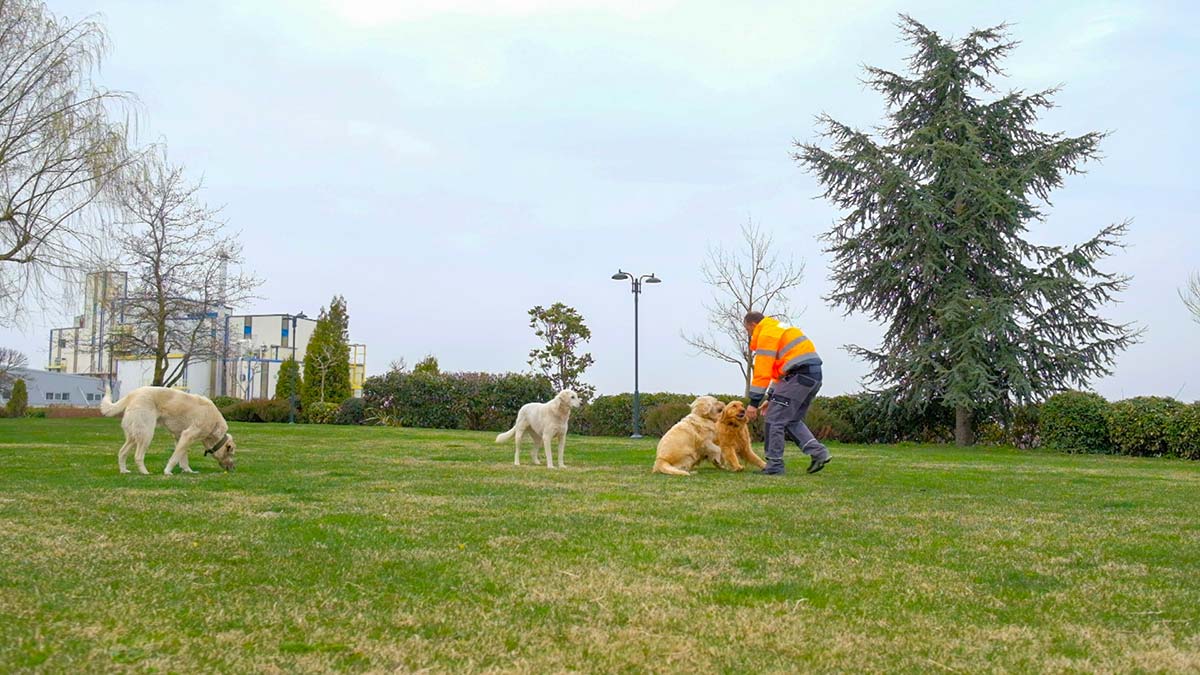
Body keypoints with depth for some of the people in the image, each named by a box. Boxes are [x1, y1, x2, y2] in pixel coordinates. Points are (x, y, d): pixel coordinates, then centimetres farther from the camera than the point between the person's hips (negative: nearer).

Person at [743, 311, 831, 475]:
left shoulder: (766, 334, -5)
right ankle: (818, 452, 7)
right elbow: (779, 370, 28)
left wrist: (754, 402, -10)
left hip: (799, 375, -10)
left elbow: (762, 372, -12)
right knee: (792, 420, 19)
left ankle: (774, 466, 1)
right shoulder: (779, 329, 27)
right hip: (814, 375, 10)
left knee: (775, 419, -3)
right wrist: (771, 398, 28)